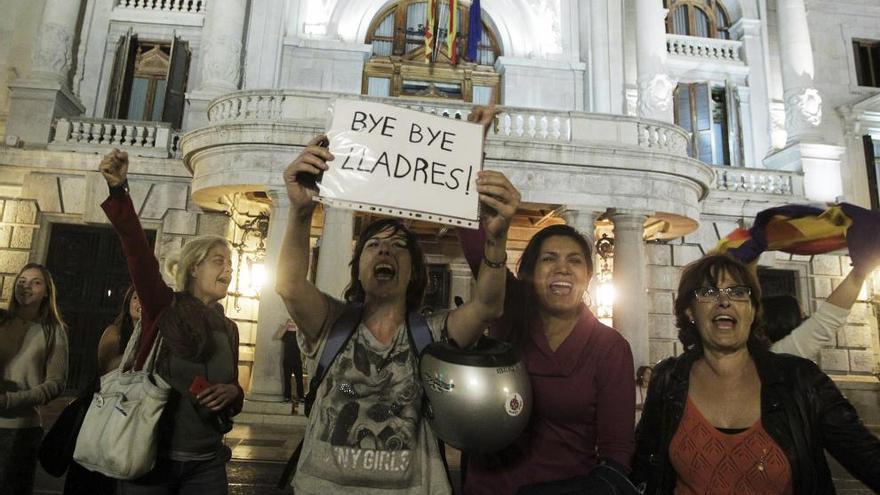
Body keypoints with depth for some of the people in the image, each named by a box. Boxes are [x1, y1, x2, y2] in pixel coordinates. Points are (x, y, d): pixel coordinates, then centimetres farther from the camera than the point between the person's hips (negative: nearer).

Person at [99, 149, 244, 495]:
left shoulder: (229, 329, 8)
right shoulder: (164, 306, -4)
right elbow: (137, 249, -20)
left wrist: (232, 394, -7)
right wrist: (119, 191, -32)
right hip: (150, 457, -4)